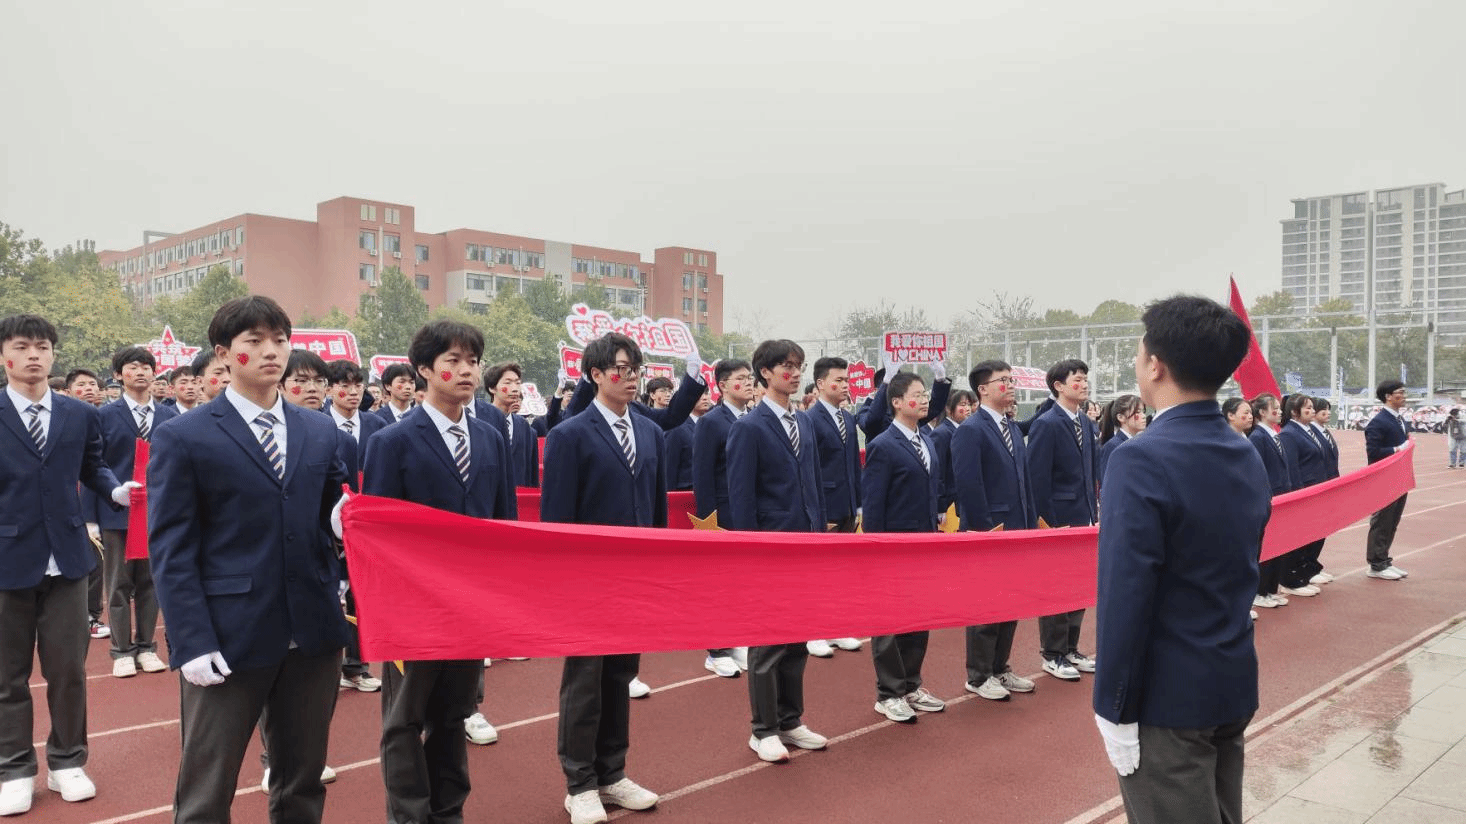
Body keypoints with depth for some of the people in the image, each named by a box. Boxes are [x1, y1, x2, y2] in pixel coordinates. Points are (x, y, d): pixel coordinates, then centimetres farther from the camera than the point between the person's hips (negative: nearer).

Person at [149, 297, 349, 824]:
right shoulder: (182, 437, -3)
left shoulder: (320, 431, 10)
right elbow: (171, 550, -6)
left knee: (304, 780, 16)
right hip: (228, 636, -4)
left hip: (314, 632, 4)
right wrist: (192, 642, -13)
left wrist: (342, 520, -10)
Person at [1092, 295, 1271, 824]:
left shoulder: (1141, 460, -22)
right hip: (1235, 685, 8)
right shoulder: (1248, 458, 5)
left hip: (1166, 697, -8)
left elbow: (1125, 596, -23)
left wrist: (1115, 710, -15)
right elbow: (1240, 575, 12)